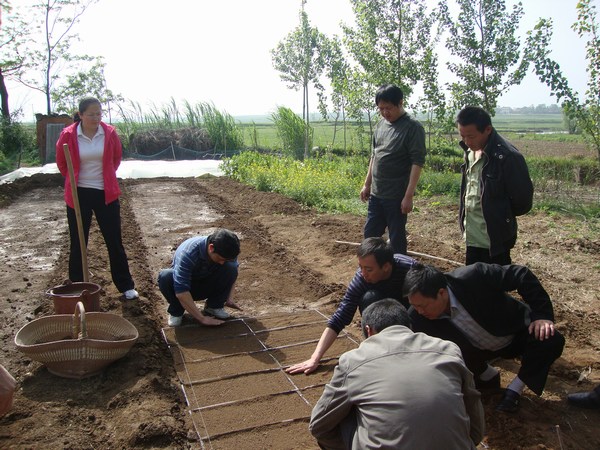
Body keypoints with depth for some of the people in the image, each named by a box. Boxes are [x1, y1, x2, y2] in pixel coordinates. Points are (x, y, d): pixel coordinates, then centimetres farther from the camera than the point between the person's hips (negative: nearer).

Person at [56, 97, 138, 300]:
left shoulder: (110, 133, -4)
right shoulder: (68, 135, -8)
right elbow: (61, 163, 9)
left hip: (106, 194, 1)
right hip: (78, 195, -1)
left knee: (115, 241, 5)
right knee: (78, 243, 8)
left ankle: (126, 286, 15)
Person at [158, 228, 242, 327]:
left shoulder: (225, 252, -20)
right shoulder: (188, 252, -36)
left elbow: (233, 273, 2)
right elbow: (181, 292, -38)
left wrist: (229, 299, -9)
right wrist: (202, 318, -36)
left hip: (207, 287, 3)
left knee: (230, 268, -25)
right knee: (165, 276, -36)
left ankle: (214, 307, -5)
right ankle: (176, 311, -9)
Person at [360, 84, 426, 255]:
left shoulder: (413, 128, -12)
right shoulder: (380, 125, 9)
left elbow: (417, 162, -15)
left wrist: (409, 195, -19)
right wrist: (367, 184, 16)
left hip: (397, 196, -7)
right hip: (376, 194, 7)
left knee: (397, 239, 4)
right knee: (370, 234, 15)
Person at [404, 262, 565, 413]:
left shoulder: (472, 277, -36)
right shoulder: (417, 317, -26)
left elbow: (521, 275, -26)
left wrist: (542, 315, -30)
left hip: (517, 333, -2)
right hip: (478, 348, 2)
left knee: (551, 340, -28)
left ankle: (515, 388, -4)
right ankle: (487, 374, 11)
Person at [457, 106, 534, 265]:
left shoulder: (507, 157, -21)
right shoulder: (470, 151, 4)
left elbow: (523, 201, -15)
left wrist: (501, 215, 0)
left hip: (495, 240, -7)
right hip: (472, 237, 8)